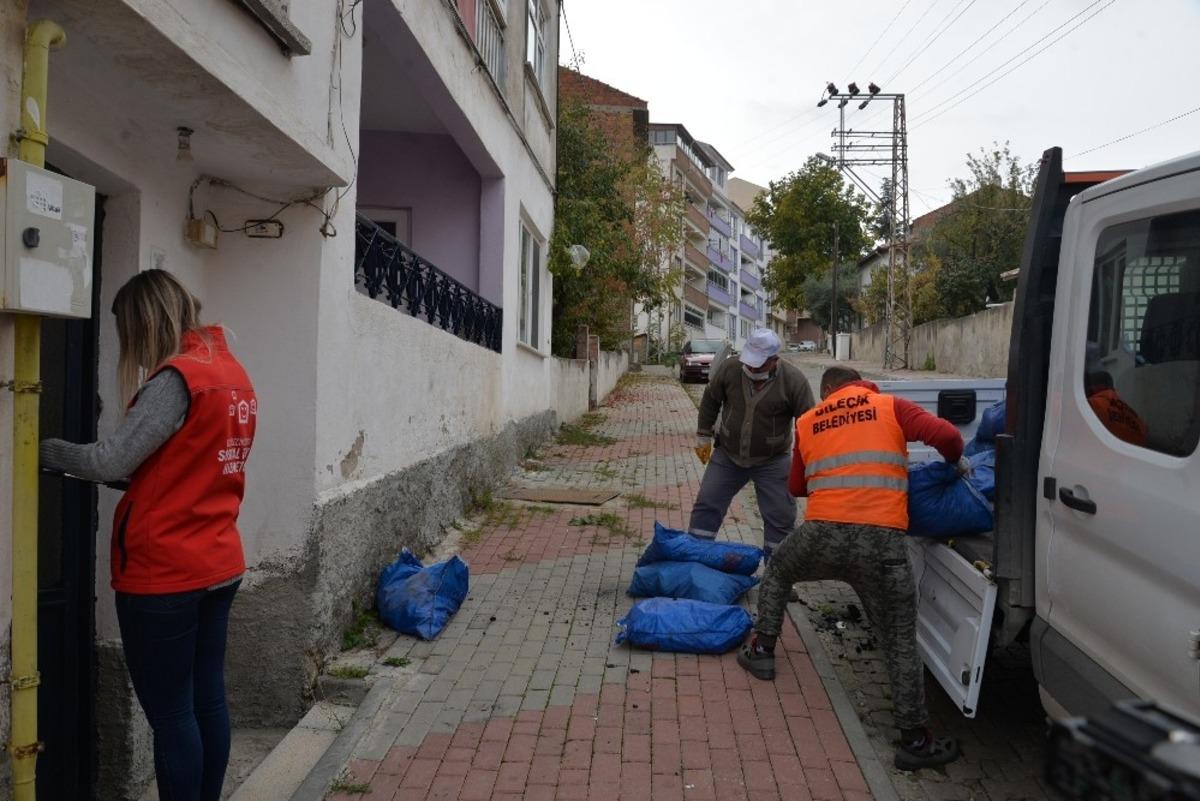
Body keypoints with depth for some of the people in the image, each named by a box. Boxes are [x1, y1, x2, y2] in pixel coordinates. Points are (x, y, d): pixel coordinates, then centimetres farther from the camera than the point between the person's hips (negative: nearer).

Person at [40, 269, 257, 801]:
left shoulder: (176, 379, -17)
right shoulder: (233, 372, 9)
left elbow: (109, 462, -17)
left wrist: (41, 449, -3)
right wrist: (137, 477, 9)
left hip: (163, 575, -8)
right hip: (219, 565, 8)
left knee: (170, 713, 4)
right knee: (207, 700, 15)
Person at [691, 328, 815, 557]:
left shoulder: (795, 381, -20)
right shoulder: (729, 368, -13)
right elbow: (710, 401, 4)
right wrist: (703, 437, 7)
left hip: (772, 462, -2)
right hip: (727, 455, 2)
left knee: (780, 518, 2)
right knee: (706, 505, 4)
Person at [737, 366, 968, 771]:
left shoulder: (807, 422, 17)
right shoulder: (890, 407, 9)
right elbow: (945, 434, -3)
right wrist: (958, 461, 17)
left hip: (821, 535, 2)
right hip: (881, 542, -2)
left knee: (777, 572, 34)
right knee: (900, 643, 9)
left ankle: (762, 651, 38)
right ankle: (915, 740, 13)